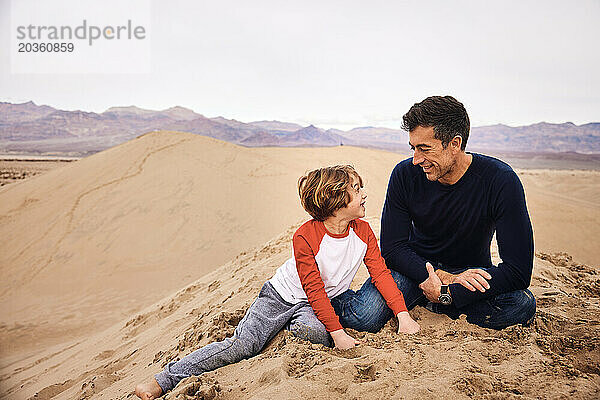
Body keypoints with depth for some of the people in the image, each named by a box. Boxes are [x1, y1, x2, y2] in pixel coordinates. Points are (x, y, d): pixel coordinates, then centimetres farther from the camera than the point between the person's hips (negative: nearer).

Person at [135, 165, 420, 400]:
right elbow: (314, 291, -20)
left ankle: (294, 325, 2)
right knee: (243, 343, -21)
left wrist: (403, 315, -14)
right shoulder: (305, 237, -23)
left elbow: (381, 273, -4)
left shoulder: (363, 232, -8)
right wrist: (337, 332, -24)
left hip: (322, 302, 3)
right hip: (281, 296, -3)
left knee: (311, 330, -35)